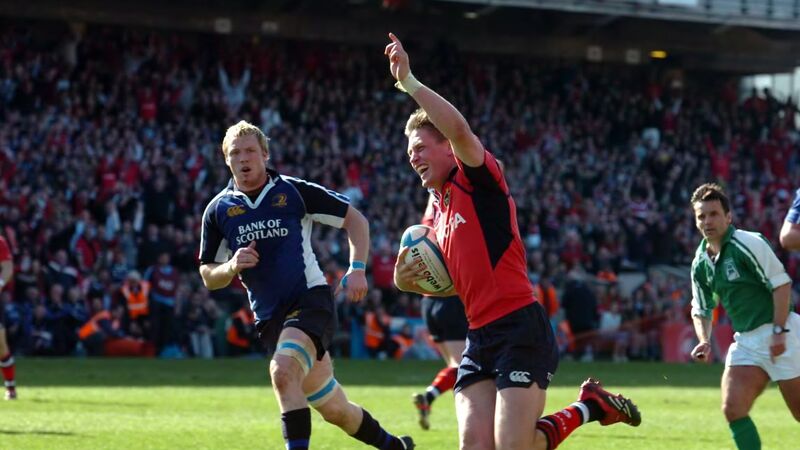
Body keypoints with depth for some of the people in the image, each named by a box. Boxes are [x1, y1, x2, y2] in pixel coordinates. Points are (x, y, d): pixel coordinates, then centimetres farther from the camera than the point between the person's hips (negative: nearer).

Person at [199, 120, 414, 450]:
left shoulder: (295, 191, -3)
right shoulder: (218, 210, 5)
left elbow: (355, 219, 4)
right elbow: (208, 277, 9)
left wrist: (357, 269, -9)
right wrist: (232, 266, -13)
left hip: (311, 299, -4)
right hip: (269, 318, 4)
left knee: (283, 371, -33)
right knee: (334, 410, 8)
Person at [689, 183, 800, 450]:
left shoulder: (747, 243, -14)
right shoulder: (700, 263, 8)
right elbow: (701, 309, 19)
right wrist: (704, 341, 0)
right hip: (746, 342, 7)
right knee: (732, 408, -9)